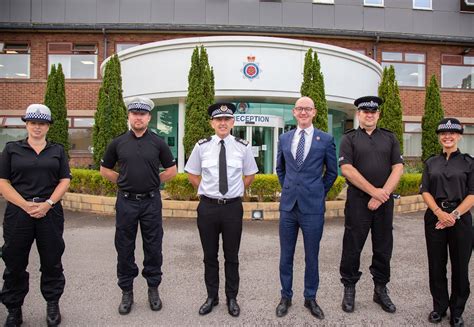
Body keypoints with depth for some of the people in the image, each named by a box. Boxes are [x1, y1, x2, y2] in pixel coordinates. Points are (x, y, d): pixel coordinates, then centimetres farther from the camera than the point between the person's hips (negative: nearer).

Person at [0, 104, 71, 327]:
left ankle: (53, 305, 23)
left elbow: (64, 180, 3)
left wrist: (47, 204, -11)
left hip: (50, 212, 1)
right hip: (18, 211, 0)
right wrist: (26, 205, -13)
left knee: (51, 261, 7)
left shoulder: (57, 150, 9)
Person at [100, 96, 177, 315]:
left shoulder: (158, 143, 0)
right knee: (124, 249, 9)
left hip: (151, 201, -1)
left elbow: (171, 170, 8)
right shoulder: (118, 143, 2)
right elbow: (105, 169, 13)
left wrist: (152, 182, 3)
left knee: (153, 248, 8)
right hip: (126, 201, 1)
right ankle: (126, 292, 26)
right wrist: (124, 182, 4)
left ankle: (153, 289, 26)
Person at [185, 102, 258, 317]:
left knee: (232, 256, 13)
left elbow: (250, 175, 12)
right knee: (210, 256, 13)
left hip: (233, 207, 0)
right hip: (208, 206, 1)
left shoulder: (243, 147, -3)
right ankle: (211, 297, 32)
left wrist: (237, 191, 6)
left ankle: (232, 298, 31)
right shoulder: (201, 146, -3)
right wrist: (205, 191, 6)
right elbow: (192, 174, 11)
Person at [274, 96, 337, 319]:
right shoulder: (284, 138, 7)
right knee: (286, 255, 12)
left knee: (311, 256, 10)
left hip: (313, 207, -2)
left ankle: (310, 298, 29)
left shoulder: (325, 139, -2)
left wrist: (319, 193, 7)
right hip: (288, 205, 3)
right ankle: (286, 296, 29)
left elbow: (332, 172, 7)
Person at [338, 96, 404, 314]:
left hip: (385, 202, 3)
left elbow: (398, 168, 3)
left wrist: (383, 194, -10)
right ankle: (349, 289, 19)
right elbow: (346, 169, -9)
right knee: (352, 248, 3)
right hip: (357, 202, -3)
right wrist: (374, 191, -13)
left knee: (383, 248, 10)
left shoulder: (390, 138, 11)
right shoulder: (349, 138, 2)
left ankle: (381, 290, 26)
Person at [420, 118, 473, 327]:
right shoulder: (430, 163, 8)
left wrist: (455, 214, -15)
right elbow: (425, 191, 3)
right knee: (436, 265, 8)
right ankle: (439, 306, 25)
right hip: (435, 217, 2)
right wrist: (439, 212, -12)